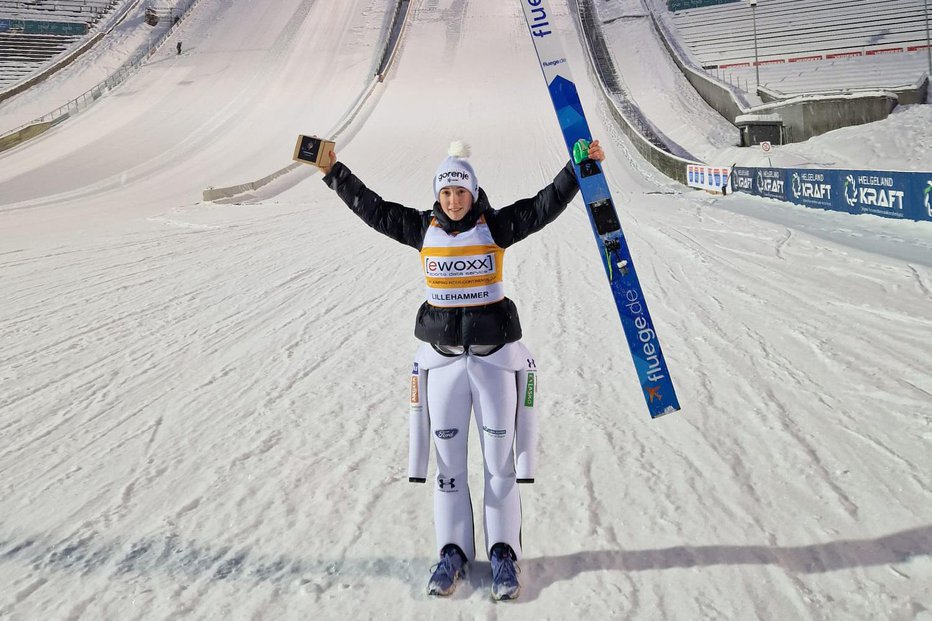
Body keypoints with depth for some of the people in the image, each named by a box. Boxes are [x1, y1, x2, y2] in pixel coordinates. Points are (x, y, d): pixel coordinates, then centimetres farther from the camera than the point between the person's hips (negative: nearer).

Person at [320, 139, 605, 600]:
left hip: (495, 354, -2)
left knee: (499, 459, 3)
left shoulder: (495, 226, -2)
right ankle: (452, 552, 16)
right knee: (447, 458, 6)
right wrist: (335, 172, 4)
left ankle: (503, 554, 12)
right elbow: (371, 208, 7)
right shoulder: (422, 229, 3)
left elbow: (546, 205, -7)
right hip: (442, 355, 2)